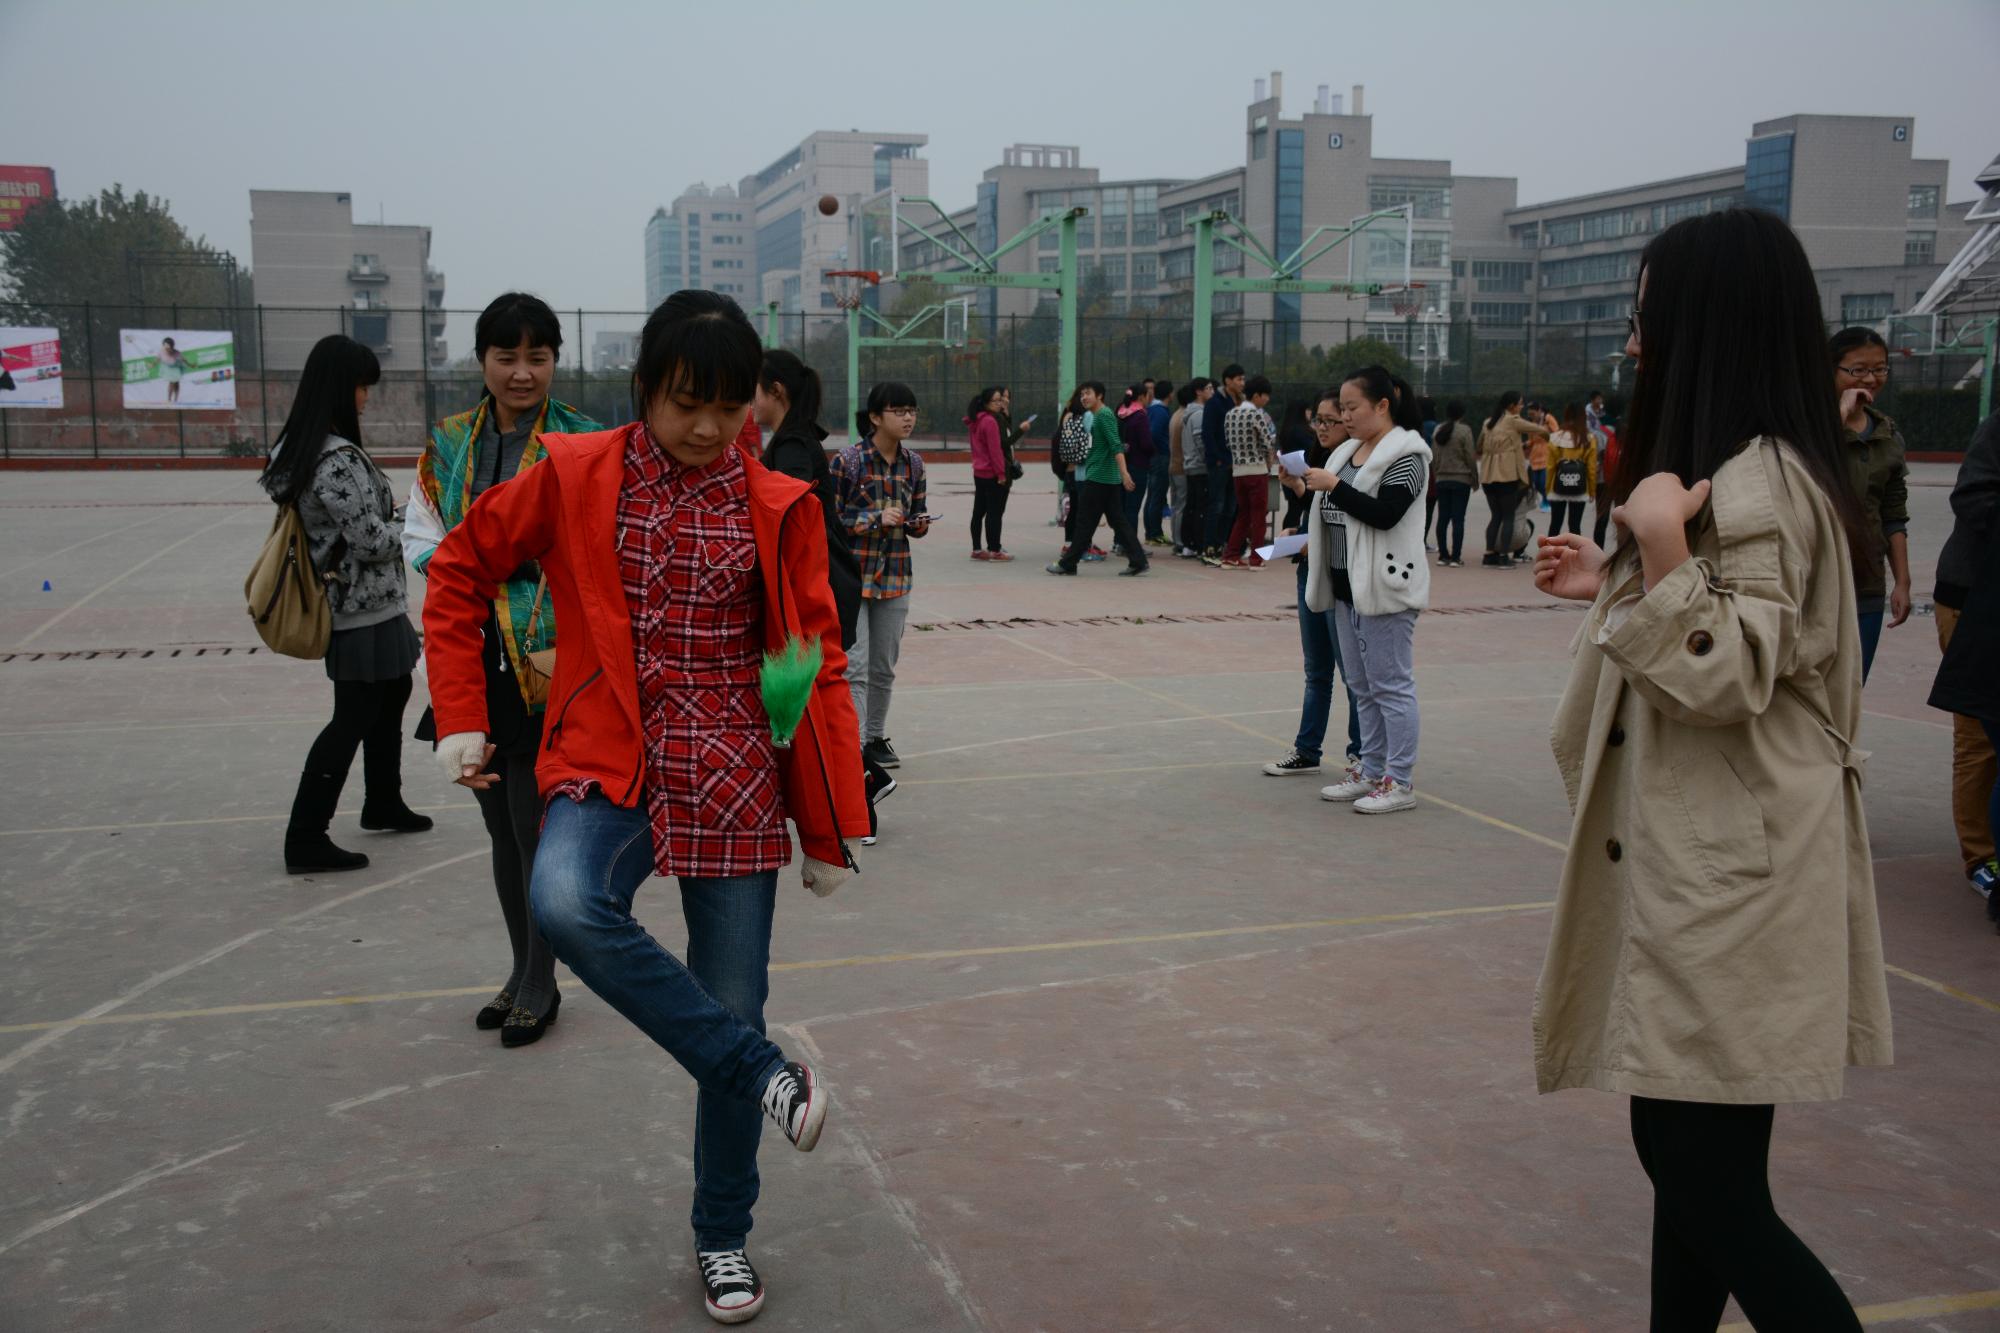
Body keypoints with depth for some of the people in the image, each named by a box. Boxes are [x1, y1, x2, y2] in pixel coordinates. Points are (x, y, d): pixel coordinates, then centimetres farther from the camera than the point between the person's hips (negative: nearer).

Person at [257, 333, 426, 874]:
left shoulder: (301, 445, 6)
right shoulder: (339, 459, -24)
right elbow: (371, 539, -22)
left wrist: (393, 517, 5)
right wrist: (408, 524, -4)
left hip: (352, 603, 10)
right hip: (365, 610, -10)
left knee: (391, 692, 25)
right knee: (353, 719, -2)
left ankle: (382, 802, 39)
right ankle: (305, 839, 3)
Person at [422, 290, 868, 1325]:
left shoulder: (779, 508, 1)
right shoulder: (574, 478, 0)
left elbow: (817, 673, 3)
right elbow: (460, 571, 11)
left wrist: (829, 832, 2)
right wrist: (460, 717, 3)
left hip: (737, 782, 1)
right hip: (611, 767, 0)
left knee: (733, 1009, 4)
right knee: (566, 903, -33)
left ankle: (722, 1237, 28)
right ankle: (766, 1075, -14)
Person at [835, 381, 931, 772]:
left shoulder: (914, 463, 6)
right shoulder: (849, 460, -10)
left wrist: (920, 523, -8)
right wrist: (876, 518, -18)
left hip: (895, 576, 5)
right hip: (852, 574, -5)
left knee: (884, 666, 13)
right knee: (855, 666, -9)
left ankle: (876, 738, 26)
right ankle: (854, 747, -8)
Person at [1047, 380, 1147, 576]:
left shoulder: (1104, 415, -13)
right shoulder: (1096, 415, 16)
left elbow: (1116, 446, -23)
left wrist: (1124, 472, -31)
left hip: (1098, 477, -10)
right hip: (1110, 479, 10)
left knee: (1085, 522, -1)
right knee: (1118, 521, 8)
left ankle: (1068, 564, 6)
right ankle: (1138, 561, 5)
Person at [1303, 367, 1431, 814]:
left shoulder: (1405, 455, -11)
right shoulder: (1350, 452, 14)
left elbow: (1384, 514, -22)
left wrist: (1333, 487, -20)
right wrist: (1309, 538, 8)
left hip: (1385, 588, -9)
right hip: (1347, 586, 9)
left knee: (1390, 685, -5)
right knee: (1362, 686, 14)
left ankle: (1401, 782, 0)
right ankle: (1371, 772, 23)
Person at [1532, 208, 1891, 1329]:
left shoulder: (1758, 481, -17)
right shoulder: (1752, 469, 14)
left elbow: (1724, 680, -21)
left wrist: (1660, 546, -28)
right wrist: (1615, 585, 17)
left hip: (1728, 874, -10)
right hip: (1707, 859, 10)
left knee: (1703, 1170, -7)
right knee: (1695, 1151, 16)